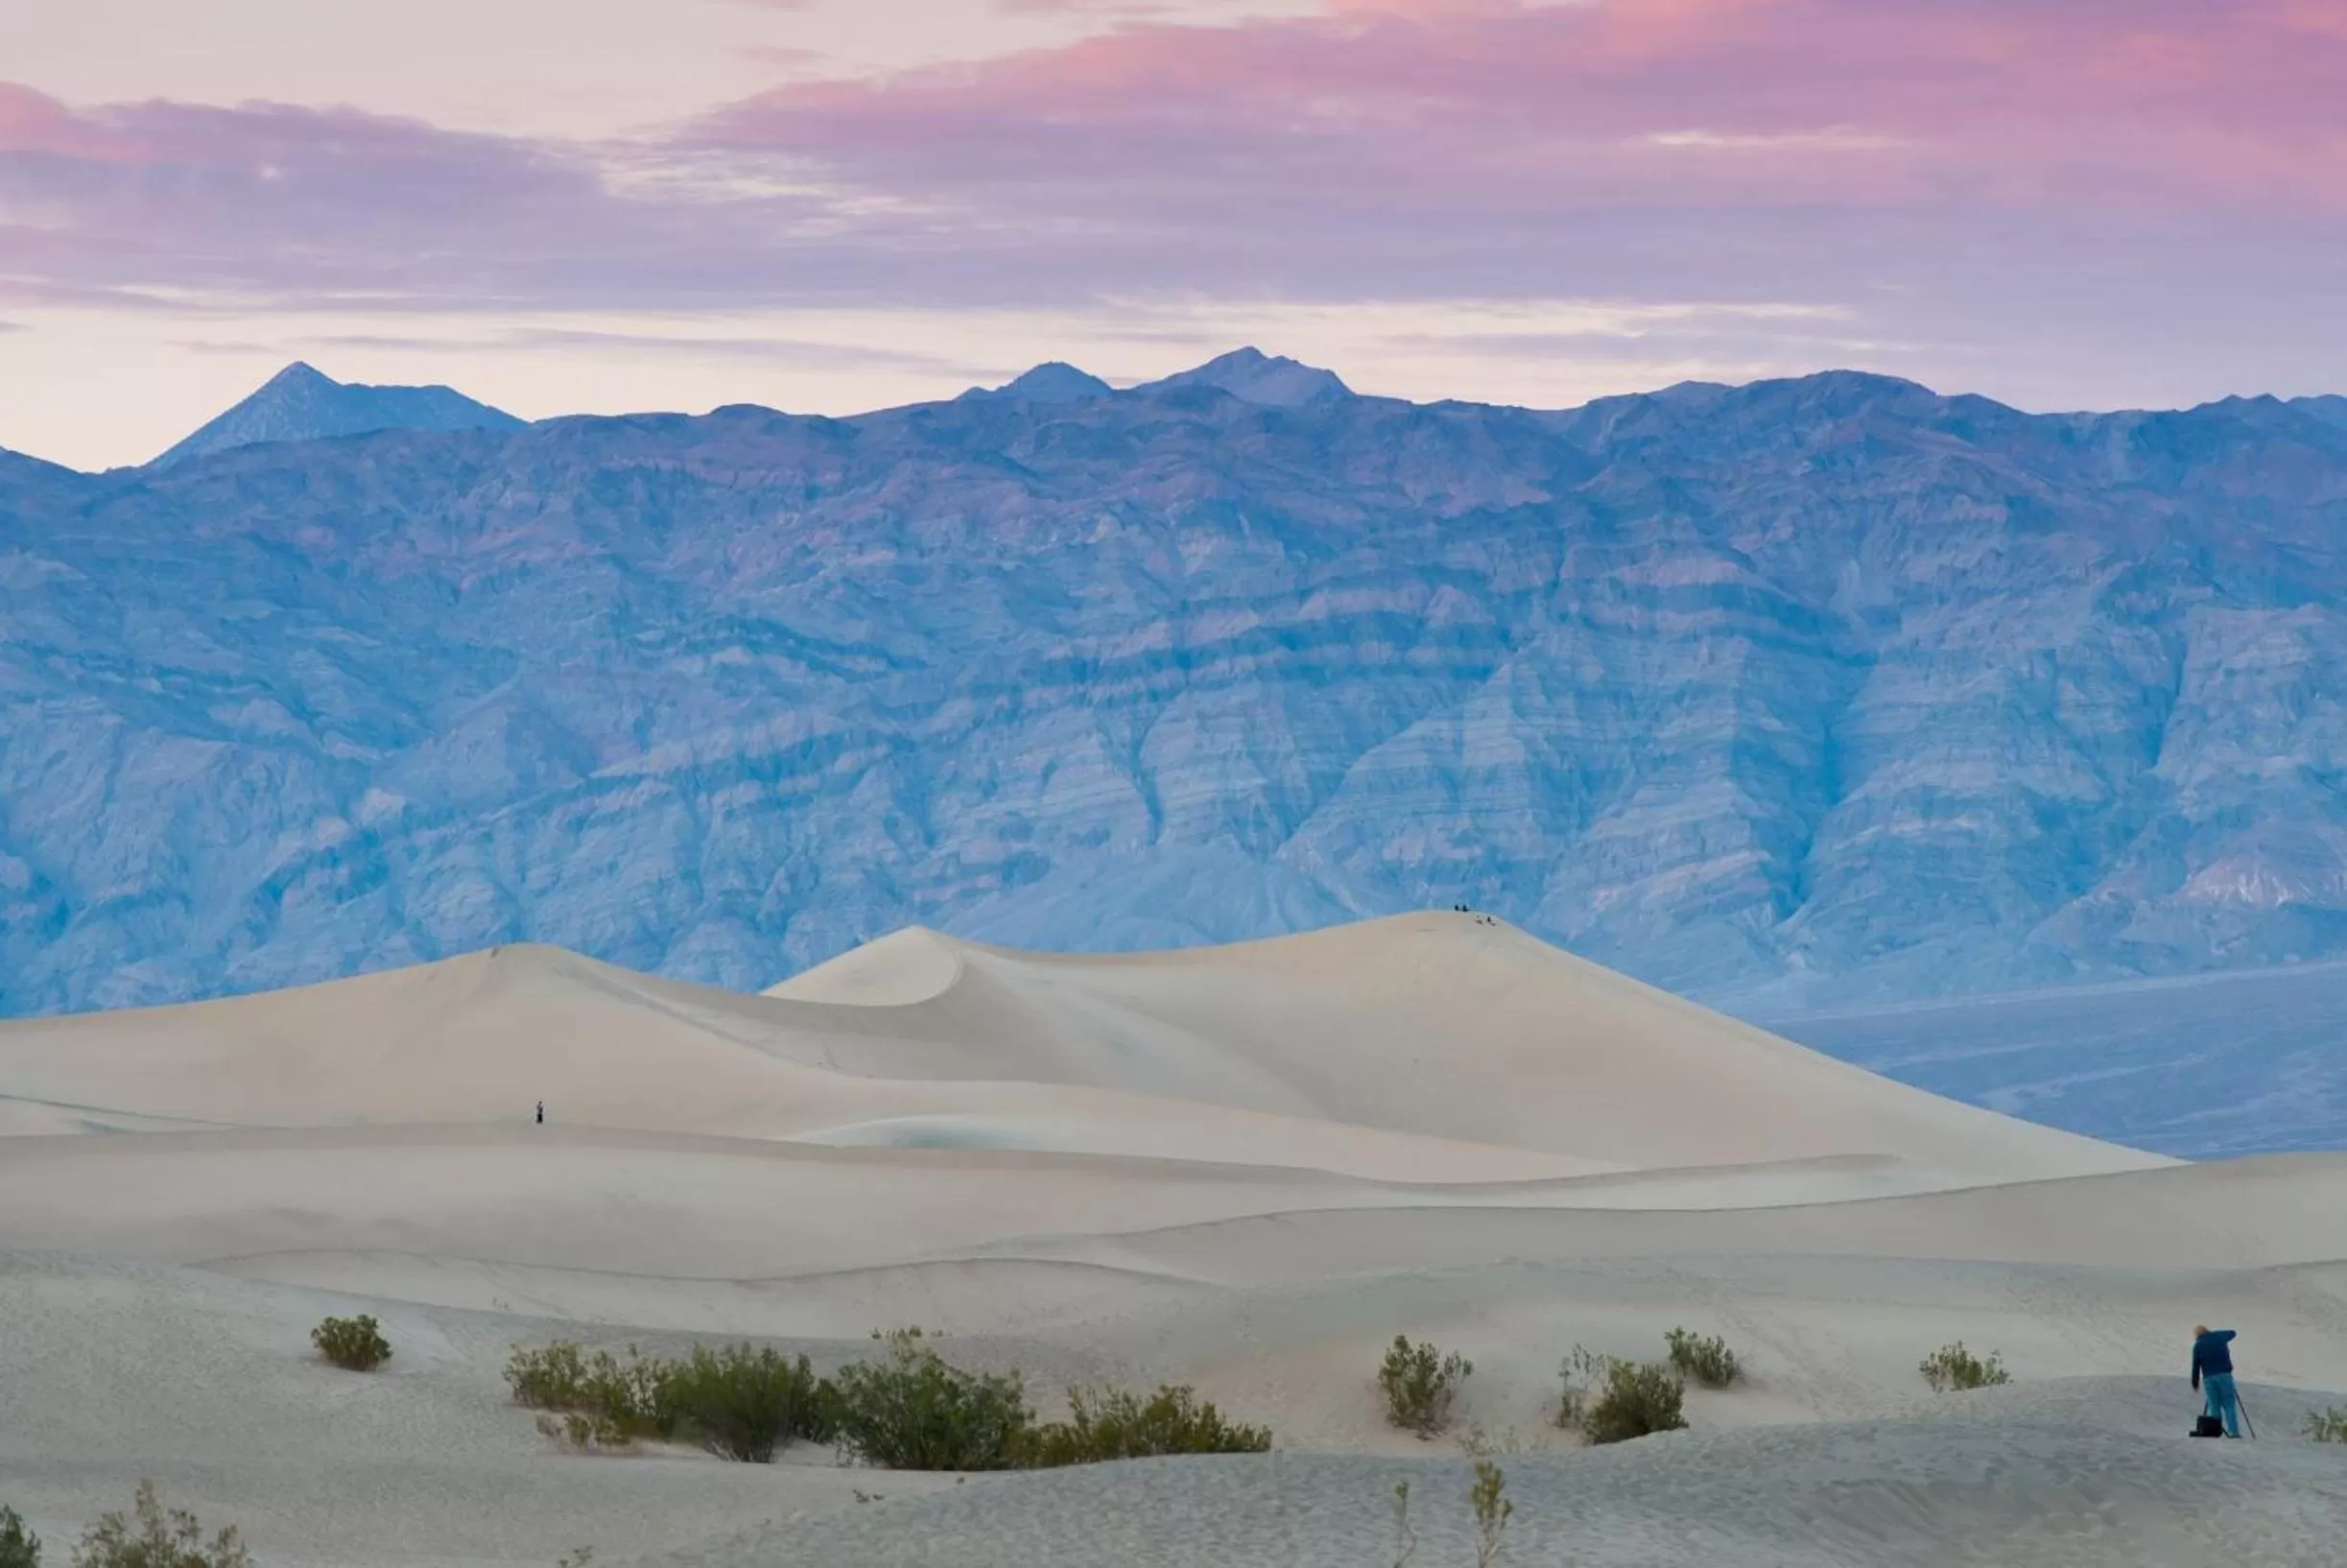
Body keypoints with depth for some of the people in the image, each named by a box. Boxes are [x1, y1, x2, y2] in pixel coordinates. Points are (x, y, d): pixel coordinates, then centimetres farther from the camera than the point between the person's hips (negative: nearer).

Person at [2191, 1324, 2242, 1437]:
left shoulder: (2198, 1345, 3)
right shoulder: (2219, 1336, 7)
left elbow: (2195, 1366, 4)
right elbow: (2232, 1333, 29)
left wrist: (2195, 1383, 14)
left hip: (2208, 1378, 0)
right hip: (2224, 1375, 0)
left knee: (2214, 1406, 6)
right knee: (2229, 1404, 0)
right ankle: (2233, 1431, -10)